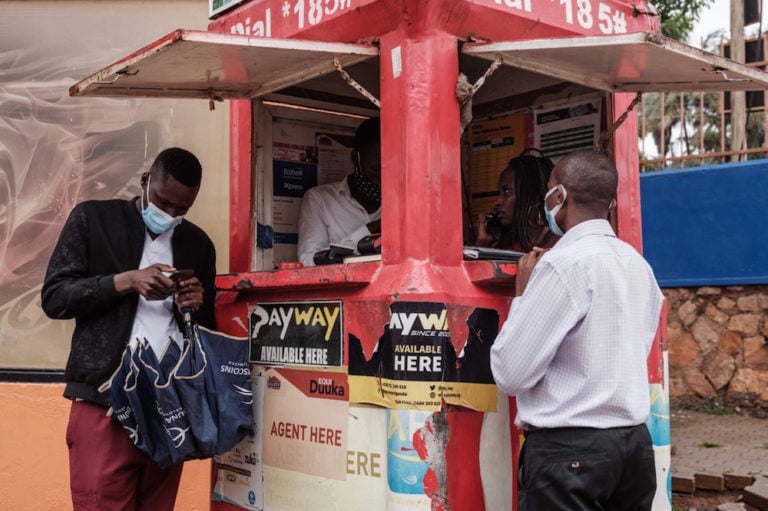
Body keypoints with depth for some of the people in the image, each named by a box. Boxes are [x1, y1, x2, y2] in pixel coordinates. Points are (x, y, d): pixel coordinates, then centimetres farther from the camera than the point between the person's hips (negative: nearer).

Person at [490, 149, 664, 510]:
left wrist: (522, 294, -3)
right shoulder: (638, 265, 9)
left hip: (569, 451, -8)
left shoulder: (564, 263, -15)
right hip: (634, 443, 8)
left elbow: (509, 374, -15)